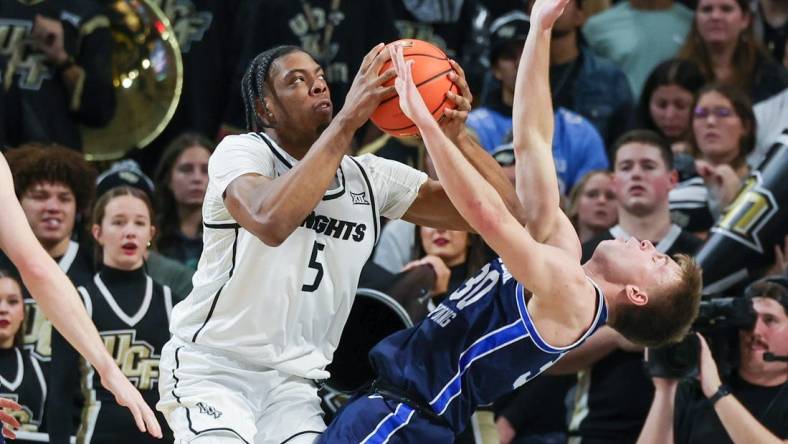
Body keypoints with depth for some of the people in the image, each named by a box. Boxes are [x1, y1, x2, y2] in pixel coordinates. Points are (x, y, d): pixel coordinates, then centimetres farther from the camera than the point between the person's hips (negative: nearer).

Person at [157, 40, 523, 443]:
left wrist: (456, 136, -20)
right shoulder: (241, 152, -12)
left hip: (292, 381, 6)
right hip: (212, 365, -6)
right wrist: (348, 120, -33)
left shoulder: (371, 178, 3)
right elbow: (271, 222, -36)